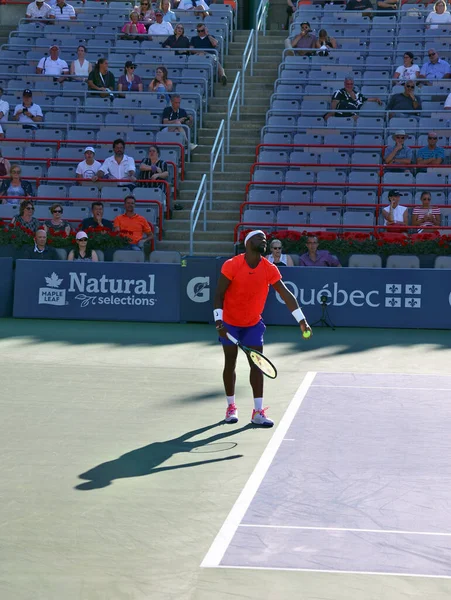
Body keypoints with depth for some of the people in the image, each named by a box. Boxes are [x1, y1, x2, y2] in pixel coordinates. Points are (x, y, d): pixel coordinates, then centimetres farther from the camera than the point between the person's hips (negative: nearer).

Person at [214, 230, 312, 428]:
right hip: (229, 323, -2)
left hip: (253, 324, 2)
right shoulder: (231, 266, -17)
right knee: (230, 364, 6)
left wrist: (301, 320, -18)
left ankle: (258, 412, -4)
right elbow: (219, 295, -14)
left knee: (257, 364, -5)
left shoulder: (269, 269, -9)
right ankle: (231, 407, 21)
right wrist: (218, 320, -24)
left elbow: (286, 294, -11)